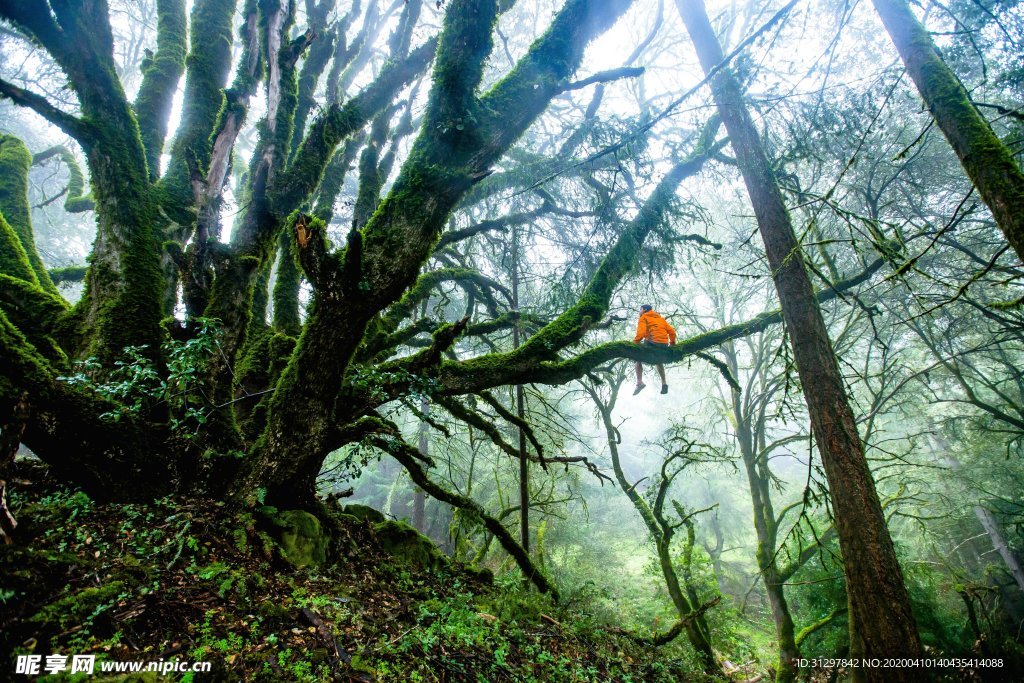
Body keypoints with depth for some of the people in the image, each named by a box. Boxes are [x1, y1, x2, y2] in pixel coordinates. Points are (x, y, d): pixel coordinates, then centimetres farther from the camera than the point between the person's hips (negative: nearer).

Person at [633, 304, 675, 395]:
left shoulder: (644, 317, 9)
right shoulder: (660, 318, 27)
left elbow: (641, 332, -10)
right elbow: (671, 331, 17)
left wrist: (635, 343, -10)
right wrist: (672, 343, 24)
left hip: (652, 343, -6)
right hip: (664, 345, 6)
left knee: (638, 358, 11)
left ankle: (639, 382, -6)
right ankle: (664, 383, 26)